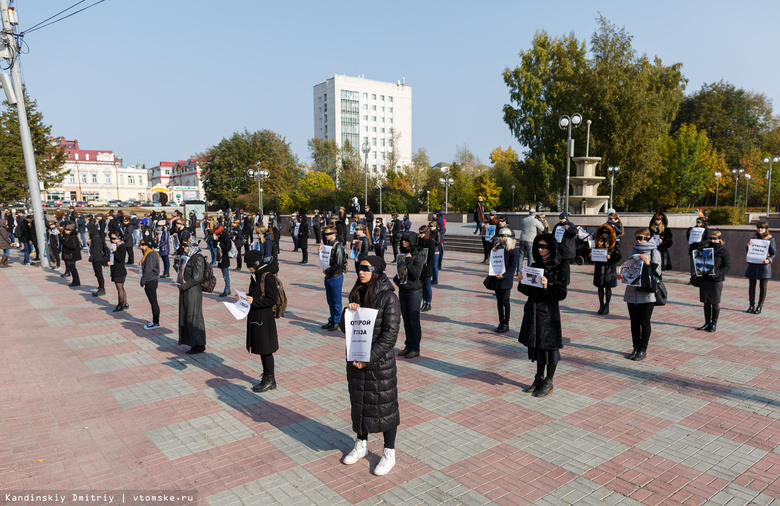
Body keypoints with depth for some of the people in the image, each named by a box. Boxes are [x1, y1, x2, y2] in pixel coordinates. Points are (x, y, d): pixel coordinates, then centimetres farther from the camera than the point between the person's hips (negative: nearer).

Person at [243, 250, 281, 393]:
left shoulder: (268, 277, -18)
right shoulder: (256, 275, 9)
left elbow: (273, 300, -20)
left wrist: (254, 301, -24)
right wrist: (244, 297, 3)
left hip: (264, 318, -9)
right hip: (255, 317, 9)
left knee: (265, 350, 1)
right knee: (261, 349, 15)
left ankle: (270, 380, 13)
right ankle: (267, 379, 26)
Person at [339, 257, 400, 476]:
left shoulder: (389, 298, -15)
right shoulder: (357, 294, 4)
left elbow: (389, 335, -17)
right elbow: (345, 327, 9)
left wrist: (369, 358, -19)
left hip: (381, 362, -6)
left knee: (384, 406, 7)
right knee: (359, 402, 18)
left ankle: (389, 453, 24)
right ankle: (361, 445, 38)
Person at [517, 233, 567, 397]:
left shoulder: (558, 268, -10)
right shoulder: (535, 265, 9)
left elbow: (561, 294, -14)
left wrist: (547, 287, -28)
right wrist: (522, 281, -6)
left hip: (548, 312, -6)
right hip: (533, 310, 6)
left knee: (549, 346, 4)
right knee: (536, 344, 14)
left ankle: (548, 383, 17)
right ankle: (539, 378, 28)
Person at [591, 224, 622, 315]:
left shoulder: (614, 243, -4)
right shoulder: (598, 242, 9)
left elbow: (618, 256, -5)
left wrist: (610, 257, -22)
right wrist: (592, 255, -3)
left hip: (609, 267, -4)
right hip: (599, 267, 4)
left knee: (608, 287, 3)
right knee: (600, 287, 7)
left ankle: (606, 306, 13)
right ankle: (601, 305, 17)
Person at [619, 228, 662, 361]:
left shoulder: (654, 252, -2)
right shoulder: (633, 251, 12)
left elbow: (658, 272, -8)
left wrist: (648, 263, -23)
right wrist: (622, 275, 3)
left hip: (647, 294, -5)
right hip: (632, 292, 5)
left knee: (645, 322, 2)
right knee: (634, 322, 10)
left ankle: (643, 350, 13)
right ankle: (636, 348, 21)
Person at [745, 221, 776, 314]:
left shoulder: (770, 239, 0)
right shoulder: (754, 238, 9)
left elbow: (774, 253, 0)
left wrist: (769, 260, -18)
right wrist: (748, 246, -9)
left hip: (764, 265, -3)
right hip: (753, 265, 3)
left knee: (762, 286, 2)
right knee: (751, 285, 6)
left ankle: (760, 306, 10)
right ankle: (752, 305, 15)